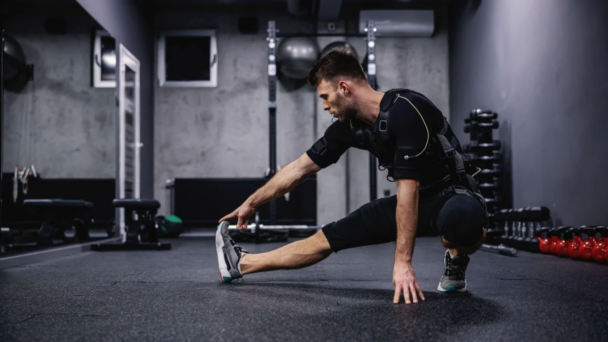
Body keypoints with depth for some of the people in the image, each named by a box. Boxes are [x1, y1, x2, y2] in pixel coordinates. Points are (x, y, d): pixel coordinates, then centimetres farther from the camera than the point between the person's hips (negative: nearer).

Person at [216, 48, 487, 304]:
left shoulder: (406, 111, -29)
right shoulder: (349, 125, -5)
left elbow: (408, 187, -32)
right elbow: (300, 168, 4)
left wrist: (402, 262, -32)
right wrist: (250, 204, 11)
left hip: (453, 195, -6)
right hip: (414, 199, 7)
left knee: (464, 221, -43)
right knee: (326, 238, 4)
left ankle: (456, 262, -9)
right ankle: (242, 264, 17)